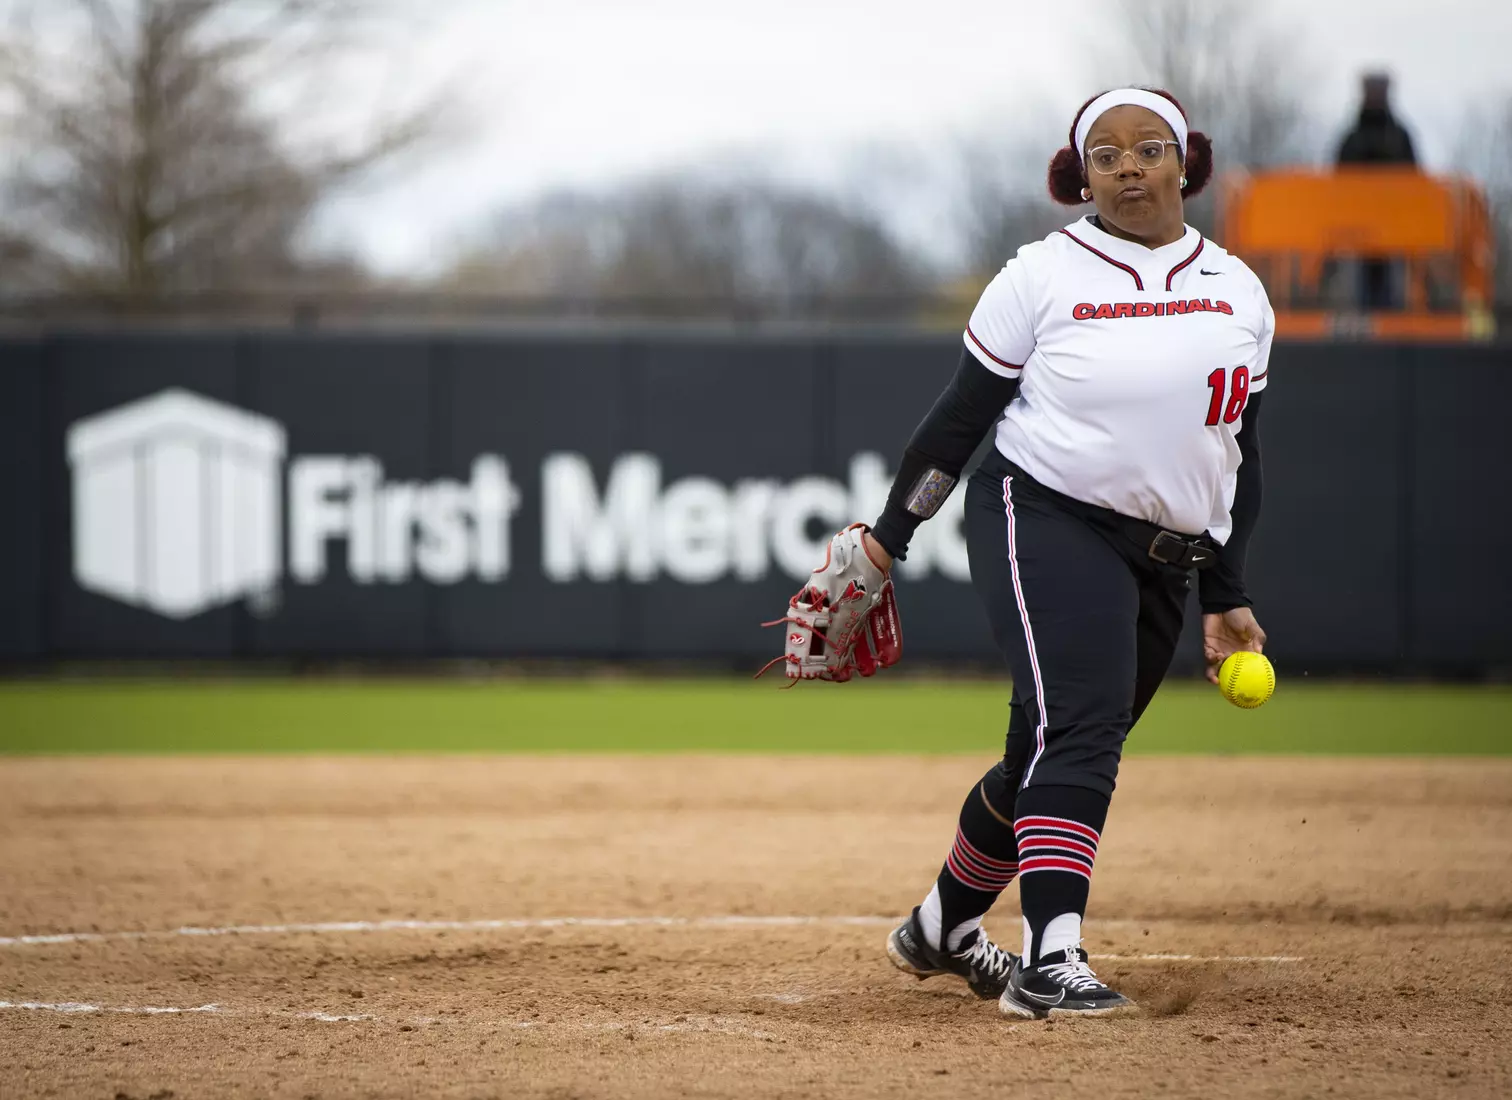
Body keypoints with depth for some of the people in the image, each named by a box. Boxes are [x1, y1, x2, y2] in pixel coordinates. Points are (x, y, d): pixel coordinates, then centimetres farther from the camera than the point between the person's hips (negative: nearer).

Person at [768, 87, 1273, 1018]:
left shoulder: (1239, 292, 10)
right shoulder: (1043, 276, -3)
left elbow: (1241, 453, 16)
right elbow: (962, 417, 0)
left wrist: (1228, 596, 14)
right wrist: (886, 540, -2)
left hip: (1164, 558, 5)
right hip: (1045, 521, -5)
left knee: (1058, 755, 10)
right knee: (1077, 728, -24)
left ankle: (941, 930, 31)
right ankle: (1052, 960, -33)